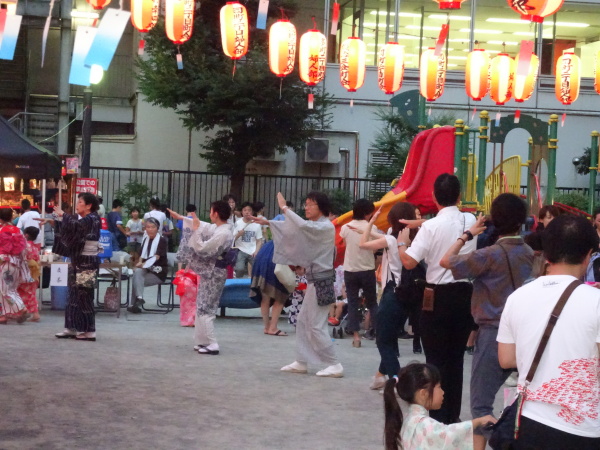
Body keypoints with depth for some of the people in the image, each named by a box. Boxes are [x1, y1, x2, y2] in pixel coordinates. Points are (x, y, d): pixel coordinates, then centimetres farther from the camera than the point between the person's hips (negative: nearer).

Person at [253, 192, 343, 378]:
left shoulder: (326, 227, -16)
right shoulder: (314, 226, 14)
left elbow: (302, 225, -32)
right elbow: (292, 229, 18)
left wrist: (284, 207, -23)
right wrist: (268, 223, 9)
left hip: (320, 281, -10)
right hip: (314, 279, 10)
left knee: (316, 326, -7)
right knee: (303, 322, 13)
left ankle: (335, 365, -3)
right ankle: (301, 362, 19)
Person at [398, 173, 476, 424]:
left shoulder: (431, 227, -13)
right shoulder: (471, 222, 2)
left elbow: (409, 262, -17)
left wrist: (402, 242, 2)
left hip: (438, 297, -4)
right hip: (466, 294, 4)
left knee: (436, 359, 4)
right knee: (456, 358, 14)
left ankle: (439, 417, 4)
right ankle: (453, 415, 20)